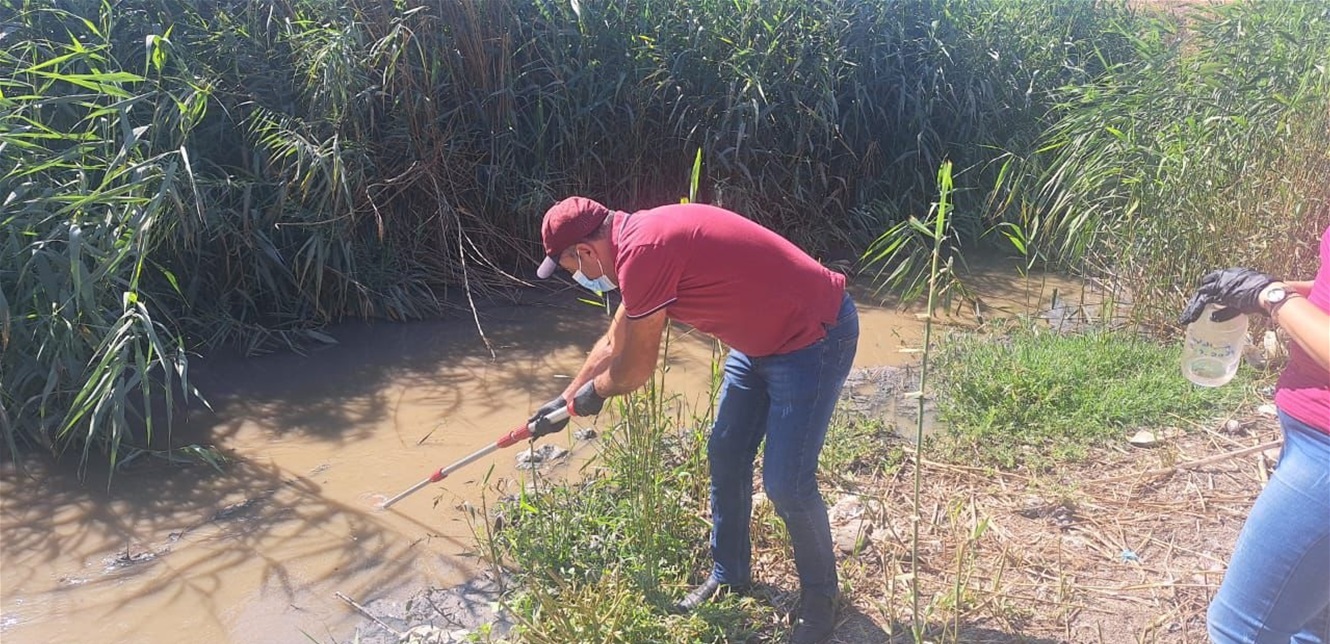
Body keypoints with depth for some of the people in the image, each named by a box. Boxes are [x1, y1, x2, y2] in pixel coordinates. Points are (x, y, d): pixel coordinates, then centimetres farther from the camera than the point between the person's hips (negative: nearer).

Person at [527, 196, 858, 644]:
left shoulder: (641, 254, -26)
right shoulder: (641, 239, 5)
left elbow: (634, 369, -14)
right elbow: (614, 343, 20)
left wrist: (592, 393, 7)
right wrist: (566, 399, 29)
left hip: (814, 337, -10)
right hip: (763, 333, 10)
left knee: (786, 483, -6)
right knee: (725, 455, 14)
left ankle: (819, 598, 19)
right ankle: (729, 575, 32)